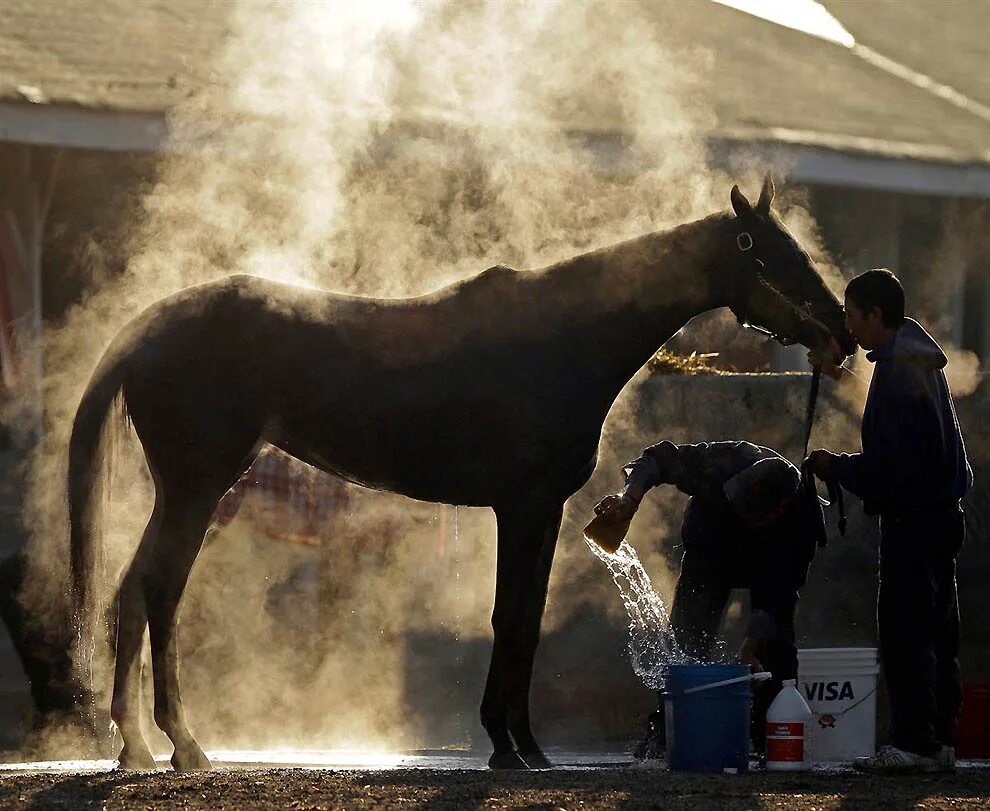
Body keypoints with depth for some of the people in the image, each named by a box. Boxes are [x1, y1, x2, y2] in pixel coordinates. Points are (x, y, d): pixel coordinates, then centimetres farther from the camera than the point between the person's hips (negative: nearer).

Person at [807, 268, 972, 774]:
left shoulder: (897, 372, -19)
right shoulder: (920, 356, 13)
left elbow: (890, 466, -22)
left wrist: (835, 468, -8)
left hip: (912, 521, -10)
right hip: (939, 513, 10)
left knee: (905, 634, -7)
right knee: (935, 633, 13)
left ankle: (914, 743, -8)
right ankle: (938, 741, 17)